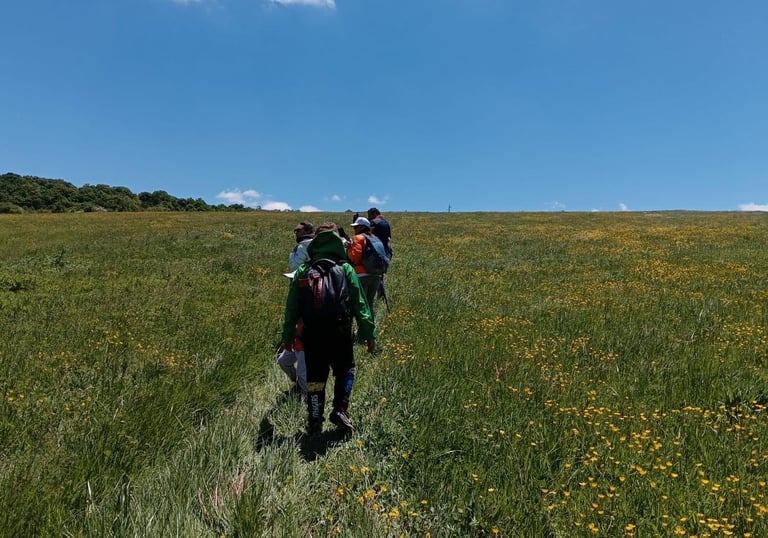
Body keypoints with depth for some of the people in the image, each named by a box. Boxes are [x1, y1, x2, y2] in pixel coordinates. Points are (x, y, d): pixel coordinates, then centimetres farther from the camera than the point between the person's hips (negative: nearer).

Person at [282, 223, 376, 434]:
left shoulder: (303, 271, 2)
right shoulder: (345, 269, -4)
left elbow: (292, 306, 6)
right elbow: (359, 304, -5)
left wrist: (288, 334, 16)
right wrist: (369, 333, 0)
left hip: (312, 333, 2)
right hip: (340, 332, -2)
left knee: (315, 377, 15)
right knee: (345, 371, 20)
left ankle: (314, 421, 19)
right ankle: (340, 410, 8)